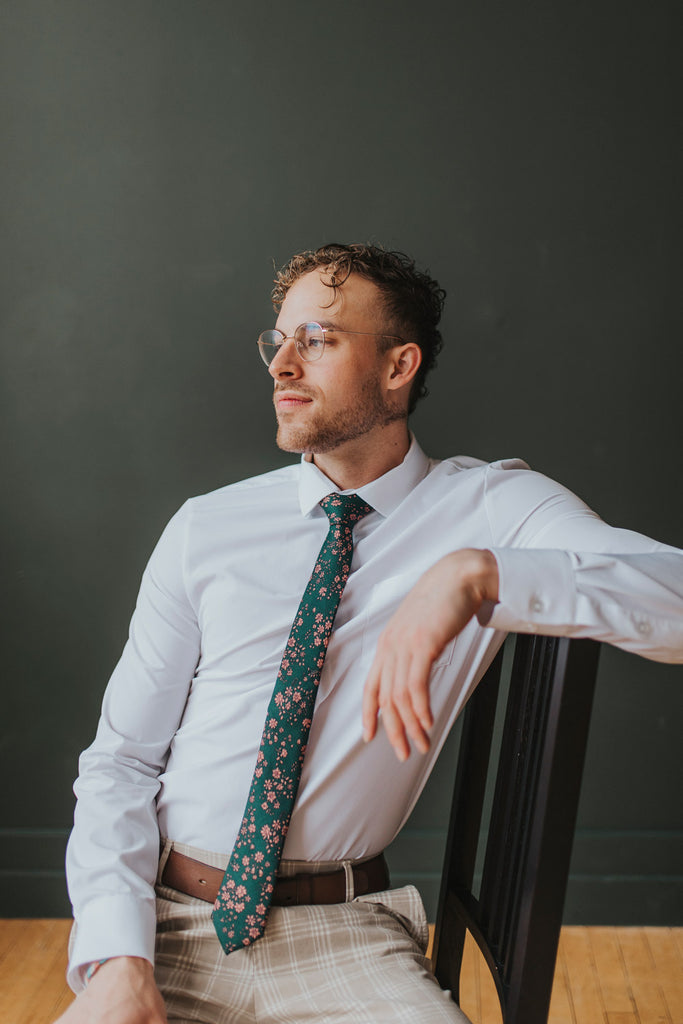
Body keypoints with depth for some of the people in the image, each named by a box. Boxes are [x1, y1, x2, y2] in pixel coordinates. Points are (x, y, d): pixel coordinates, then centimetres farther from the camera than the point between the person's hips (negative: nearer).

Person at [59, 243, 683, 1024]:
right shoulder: (204, 530, 3)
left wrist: (477, 573, -29)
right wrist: (119, 961, -11)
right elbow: (120, 758, 3)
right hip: (168, 920, 1)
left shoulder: (489, 507, -2)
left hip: (343, 938, -1)